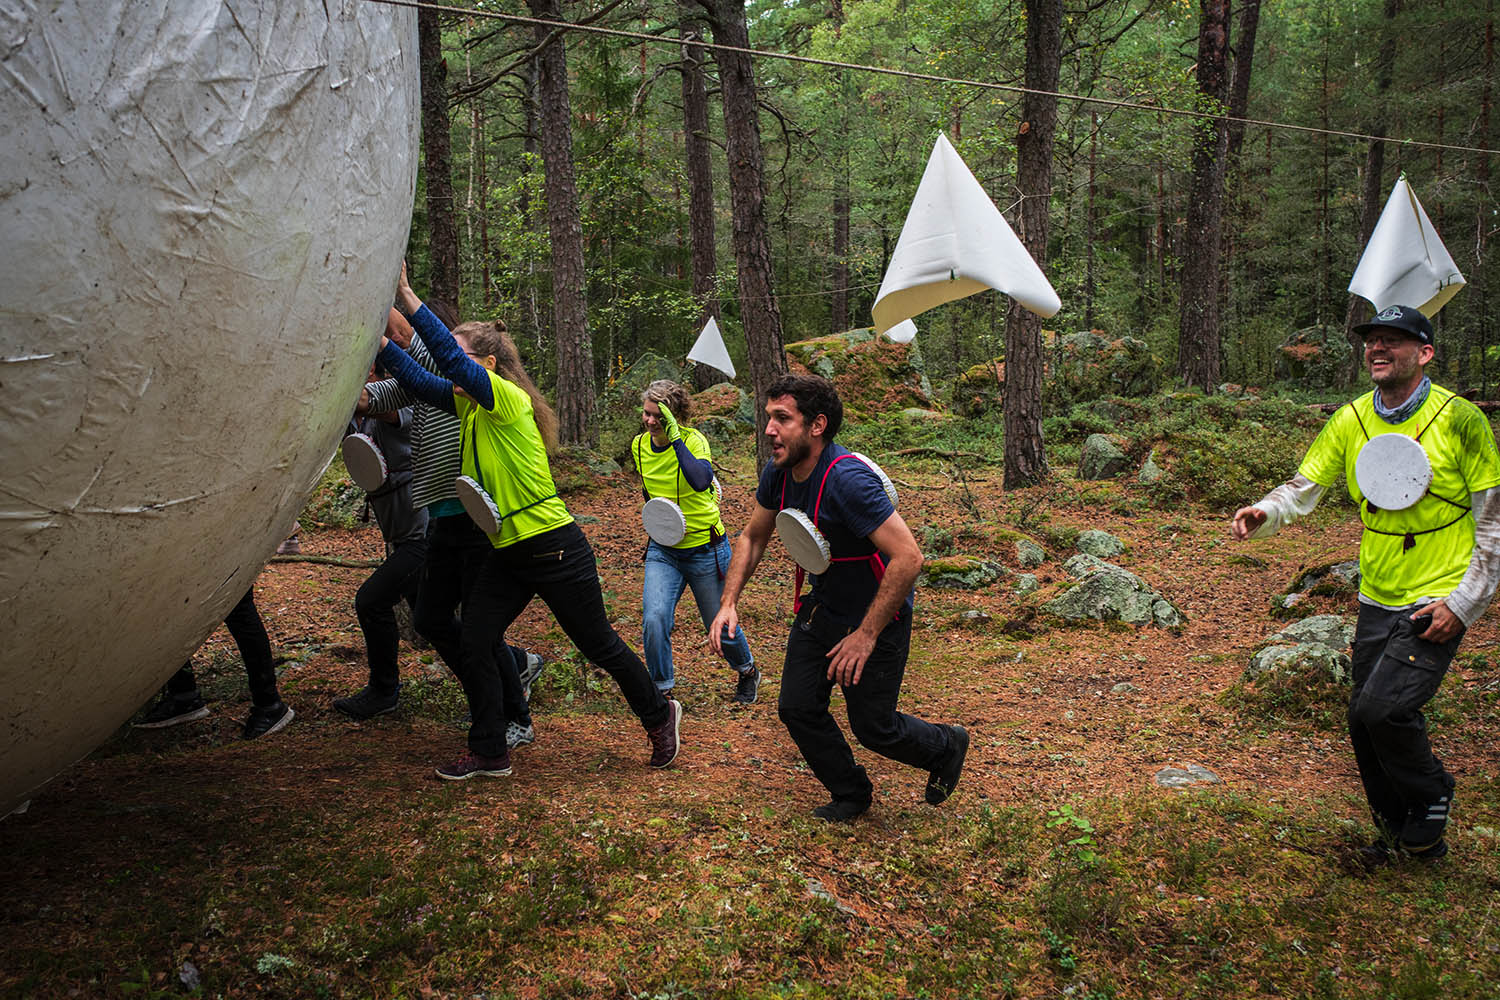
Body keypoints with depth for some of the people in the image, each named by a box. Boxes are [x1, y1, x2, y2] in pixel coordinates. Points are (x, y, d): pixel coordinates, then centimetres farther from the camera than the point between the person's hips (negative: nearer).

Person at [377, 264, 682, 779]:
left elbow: (450, 357, -27)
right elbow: (418, 378, 3)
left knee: (600, 645, 6)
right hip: (506, 554, 8)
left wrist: (407, 295, -27)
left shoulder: (509, 400, -16)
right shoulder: (468, 404, 8)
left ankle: (658, 715, 28)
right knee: (472, 649, 3)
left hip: (555, 550, -8)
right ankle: (489, 752, 18)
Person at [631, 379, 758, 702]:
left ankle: (747, 672, 42)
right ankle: (661, 691, 1)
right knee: (653, 620, -19)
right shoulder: (639, 445, -1)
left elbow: (701, 481, -39)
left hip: (705, 548, -4)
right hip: (662, 550, 4)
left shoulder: (694, 440, -18)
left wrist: (676, 439, -36)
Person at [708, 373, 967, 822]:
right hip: (822, 608, 7)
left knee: (873, 727, 2)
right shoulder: (778, 473, -8)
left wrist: (865, 637, -29)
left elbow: (908, 558, -34)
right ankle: (851, 794, 30)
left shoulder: (848, 479, -32)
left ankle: (946, 747, 34)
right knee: (798, 709, 6)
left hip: (876, 615, -7)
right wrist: (728, 603, -2)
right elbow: (753, 537, 10)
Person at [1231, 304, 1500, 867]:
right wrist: (1264, 514, -26)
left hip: (1437, 602, -5)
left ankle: (1432, 800, 14)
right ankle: (1403, 835, 32)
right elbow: (1302, 488, -2)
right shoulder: (1352, 420, 2)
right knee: (1365, 721, 9)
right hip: (1378, 600, 5)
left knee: (1382, 707, -17)